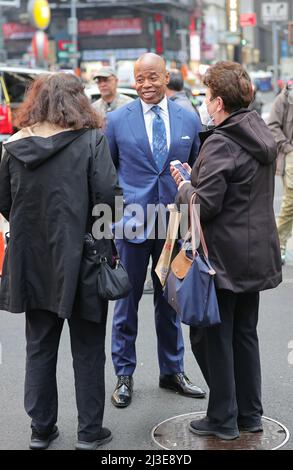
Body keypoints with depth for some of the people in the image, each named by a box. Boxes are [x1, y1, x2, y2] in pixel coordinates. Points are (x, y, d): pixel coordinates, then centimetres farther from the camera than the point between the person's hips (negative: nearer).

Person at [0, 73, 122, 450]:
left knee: (39, 348, 16)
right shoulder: (90, 141, -11)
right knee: (87, 349, 11)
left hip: (32, 261, 3)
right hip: (80, 260, -3)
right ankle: (89, 432, 19)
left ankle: (41, 429, 26)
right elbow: (108, 196, -16)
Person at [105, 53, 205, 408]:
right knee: (127, 300, 6)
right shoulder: (117, 120, -2)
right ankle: (124, 375, 21)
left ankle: (172, 371, 28)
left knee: (170, 300, 14)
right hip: (132, 225, -2)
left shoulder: (189, 120, 4)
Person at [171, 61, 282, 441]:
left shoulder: (220, 144, -19)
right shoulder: (262, 137, 9)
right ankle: (250, 414, 27)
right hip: (258, 254, 9)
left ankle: (223, 419, 14)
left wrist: (183, 186, -4)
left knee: (211, 336, 5)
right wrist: (197, 177, 12)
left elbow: (204, 205, -23)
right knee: (244, 334, 18)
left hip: (223, 257, -9)